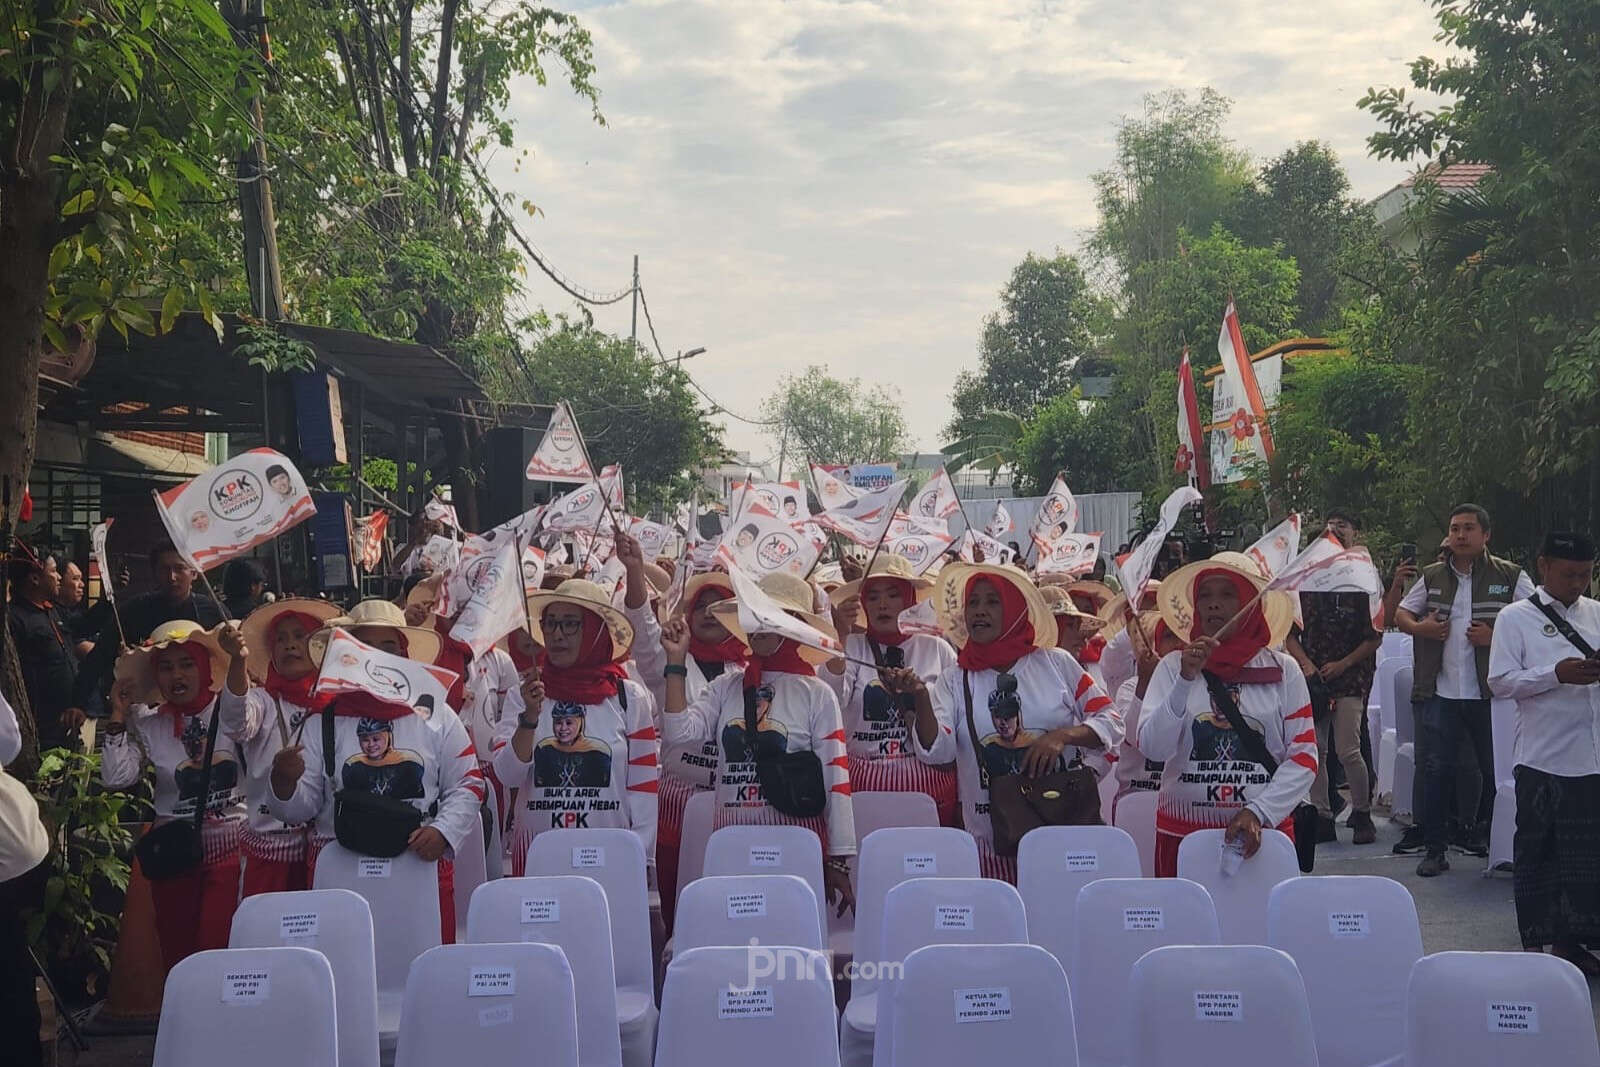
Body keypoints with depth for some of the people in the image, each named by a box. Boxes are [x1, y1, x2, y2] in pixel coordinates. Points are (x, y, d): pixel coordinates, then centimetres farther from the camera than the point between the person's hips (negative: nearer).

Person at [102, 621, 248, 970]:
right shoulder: (149, 725, 6)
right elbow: (116, 778, -3)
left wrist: (237, 660, -46)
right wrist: (119, 715, -5)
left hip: (230, 846, -3)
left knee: (217, 949, -14)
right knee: (176, 953, 7)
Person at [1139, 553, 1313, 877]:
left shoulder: (1282, 670, 4)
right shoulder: (1173, 666, 2)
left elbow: (1304, 757, 0)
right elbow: (1152, 748, -8)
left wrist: (1259, 811, -12)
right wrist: (1185, 680, -17)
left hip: (1263, 831, 0)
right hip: (1182, 831, 0)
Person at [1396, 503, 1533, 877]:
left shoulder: (1510, 576, 0)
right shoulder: (1432, 576, 10)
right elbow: (1401, 614, 17)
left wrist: (1497, 636, -16)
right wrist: (1418, 628, -5)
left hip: (1490, 692, -2)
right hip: (1439, 692, 2)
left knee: (1496, 769, 9)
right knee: (1435, 768, 1)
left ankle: (1485, 836, 29)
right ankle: (1434, 849, 7)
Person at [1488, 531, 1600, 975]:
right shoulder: (1516, 618, -1)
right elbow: (1500, 682, -8)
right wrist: (1556, 674, -20)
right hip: (1542, 756, -4)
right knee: (1535, 851, 6)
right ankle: (1534, 943, 16)